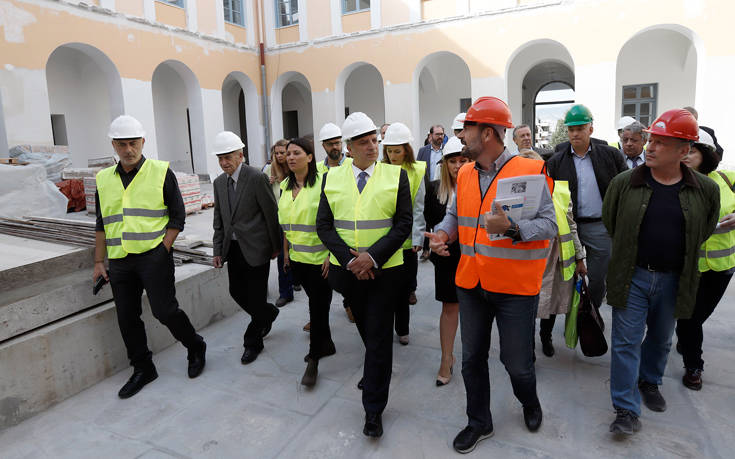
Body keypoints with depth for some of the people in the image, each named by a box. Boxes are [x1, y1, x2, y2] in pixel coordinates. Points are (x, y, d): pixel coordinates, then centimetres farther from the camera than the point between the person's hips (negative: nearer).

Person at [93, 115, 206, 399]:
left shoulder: (161, 172, -1)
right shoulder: (104, 179, 12)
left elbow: (177, 216, -2)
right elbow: (101, 225, 17)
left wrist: (162, 249, -10)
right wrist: (99, 262, 14)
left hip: (154, 256, -5)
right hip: (119, 261, 5)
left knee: (164, 310, -8)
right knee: (127, 317, 9)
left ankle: (196, 348, 19)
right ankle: (142, 369, 26)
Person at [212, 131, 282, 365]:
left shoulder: (257, 178, -13)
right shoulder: (219, 182, 8)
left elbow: (271, 214, -9)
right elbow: (219, 220, 12)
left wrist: (276, 246, -4)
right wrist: (218, 250, 7)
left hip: (255, 247, -6)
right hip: (233, 248, 6)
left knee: (256, 297, 2)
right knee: (236, 292, 12)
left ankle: (253, 342, 20)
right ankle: (268, 313, 40)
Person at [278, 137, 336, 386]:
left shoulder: (323, 183, -12)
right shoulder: (285, 186, 8)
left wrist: (330, 254, -17)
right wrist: (286, 251, 15)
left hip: (320, 257, -6)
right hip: (298, 256, 6)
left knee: (319, 305, 0)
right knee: (315, 301, 17)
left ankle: (313, 360, 11)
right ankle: (326, 343, 35)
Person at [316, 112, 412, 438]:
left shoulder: (396, 176, -3)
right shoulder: (332, 178, 2)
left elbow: (404, 224, -7)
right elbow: (324, 225, -1)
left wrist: (372, 257, -18)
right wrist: (349, 258, -14)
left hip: (383, 270, -2)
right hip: (347, 271, 3)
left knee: (379, 338, 2)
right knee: (365, 329, 21)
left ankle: (374, 410, 16)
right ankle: (376, 371, 50)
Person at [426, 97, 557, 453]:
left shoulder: (530, 172, -11)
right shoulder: (464, 174, 6)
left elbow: (549, 223, -13)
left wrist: (510, 228, -29)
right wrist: (443, 232, -3)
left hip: (516, 287, -5)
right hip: (470, 283, 5)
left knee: (516, 362, 10)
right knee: (472, 358, 15)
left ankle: (530, 404, 45)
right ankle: (479, 422, 37)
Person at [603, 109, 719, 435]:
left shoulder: (706, 190, -4)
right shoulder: (624, 183, -8)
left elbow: (705, 231, 12)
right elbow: (609, 222, 7)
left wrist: (678, 256, 14)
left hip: (673, 280, 2)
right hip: (632, 276, -2)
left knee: (660, 339, 20)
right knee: (626, 341, 0)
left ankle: (649, 382, 45)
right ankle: (626, 409, 10)